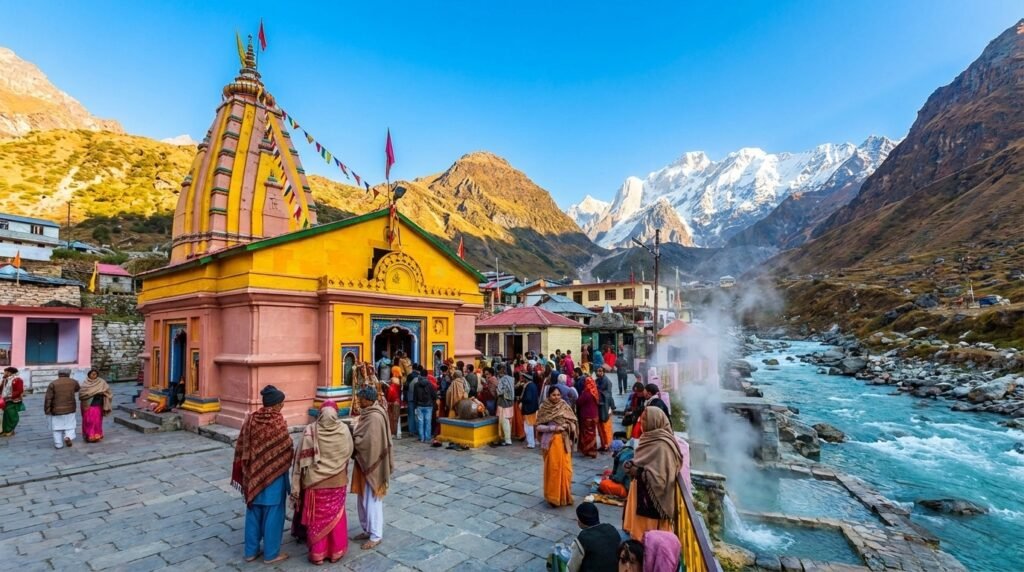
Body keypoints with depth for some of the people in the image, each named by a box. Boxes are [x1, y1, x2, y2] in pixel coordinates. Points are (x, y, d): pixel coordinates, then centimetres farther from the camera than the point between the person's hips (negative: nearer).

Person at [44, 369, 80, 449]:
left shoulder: (53, 384, -7)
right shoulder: (73, 382, 1)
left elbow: (48, 399, -10)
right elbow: (78, 389, 24)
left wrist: (47, 410, -2)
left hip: (56, 410, -1)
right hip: (70, 409, 1)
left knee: (57, 427, 9)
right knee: (70, 426, 13)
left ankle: (58, 444, 11)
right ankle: (68, 437, -11)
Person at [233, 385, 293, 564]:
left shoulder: (251, 419, -4)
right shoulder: (278, 422, -20)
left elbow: (241, 447, 3)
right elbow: (287, 450, -13)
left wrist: (247, 471, 14)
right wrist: (285, 467, 7)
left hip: (253, 474, 6)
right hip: (274, 475, -5)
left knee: (253, 512, 18)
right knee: (272, 514, 8)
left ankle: (251, 551, 30)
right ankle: (271, 554, 19)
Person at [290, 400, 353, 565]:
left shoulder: (311, 431, -13)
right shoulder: (344, 430, -9)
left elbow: (302, 458, -9)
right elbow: (349, 453, 3)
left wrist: (297, 485, -1)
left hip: (315, 482, -1)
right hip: (338, 482, 1)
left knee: (317, 518, 13)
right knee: (336, 517, 15)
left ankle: (317, 554, 23)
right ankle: (336, 552, 25)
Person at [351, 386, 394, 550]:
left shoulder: (375, 417, -24)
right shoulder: (369, 413, 7)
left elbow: (367, 441, -26)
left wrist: (350, 438, -14)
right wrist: (353, 435, -4)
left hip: (372, 464, -10)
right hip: (366, 462, 10)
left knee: (372, 500, 2)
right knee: (364, 499, 19)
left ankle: (375, 535, 15)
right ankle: (367, 530, 33)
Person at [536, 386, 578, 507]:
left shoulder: (564, 407, 2)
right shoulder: (544, 408, -4)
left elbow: (573, 422, 6)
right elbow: (539, 426, -5)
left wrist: (567, 426, -15)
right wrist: (552, 428, -17)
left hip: (564, 441, 2)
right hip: (550, 442, -2)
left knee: (565, 469, 5)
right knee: (553, 469, 2)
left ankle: (565, 496, 20)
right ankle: (553, 496, 15)